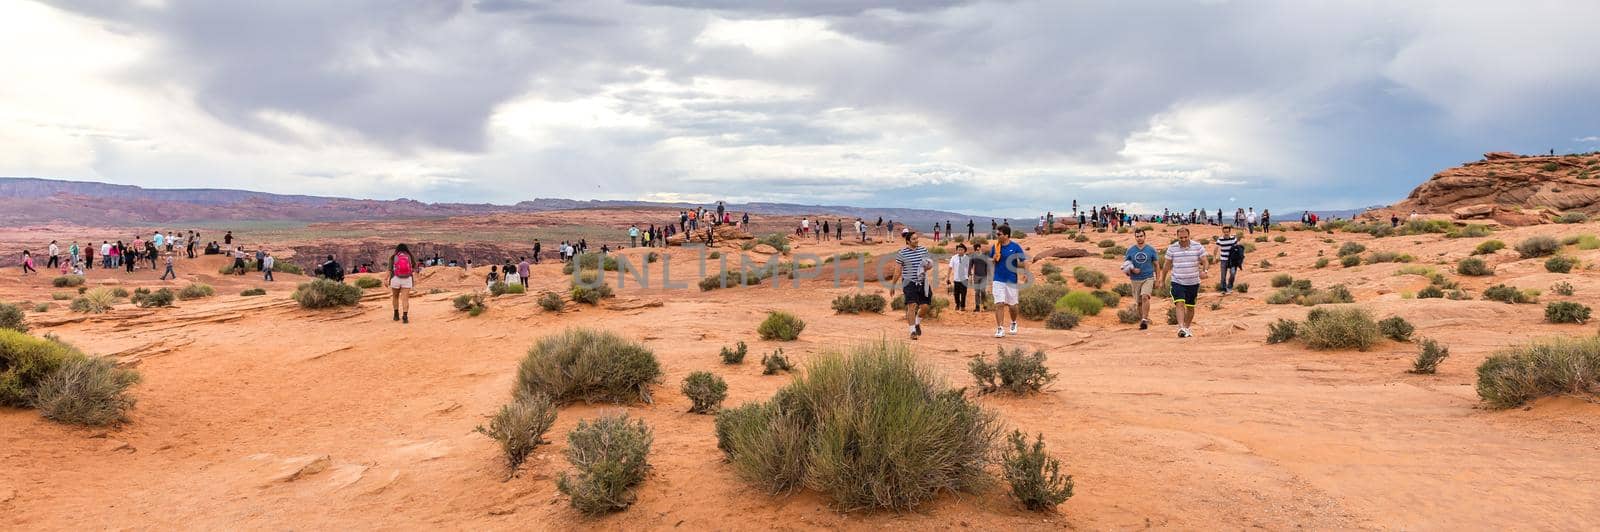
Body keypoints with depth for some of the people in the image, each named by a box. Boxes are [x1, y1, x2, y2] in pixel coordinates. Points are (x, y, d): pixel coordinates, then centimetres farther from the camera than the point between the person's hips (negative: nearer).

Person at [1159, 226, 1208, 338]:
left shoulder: (1198, 247, -1)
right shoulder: (1172, 248, 0)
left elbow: (1204, 261, 0)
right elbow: (1166, 265, 8)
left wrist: (1204, 271, -21)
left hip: (1193, 283, 1)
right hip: (1177, 282, -1)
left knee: (1190, 307, 11)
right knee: (1180, 304, -17)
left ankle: (1187, 328, 28)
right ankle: (1181, 328, -26)